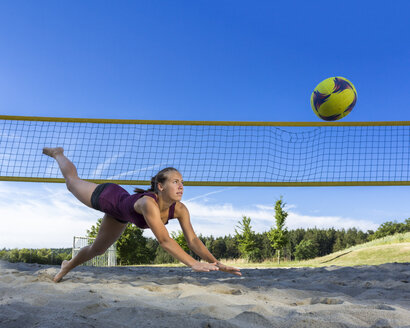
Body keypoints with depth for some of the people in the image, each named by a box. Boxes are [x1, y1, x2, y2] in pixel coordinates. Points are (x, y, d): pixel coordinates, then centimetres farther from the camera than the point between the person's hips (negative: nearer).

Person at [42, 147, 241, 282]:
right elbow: (164, 240, -54)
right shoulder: (148, 203, -48)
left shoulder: (179, 210, -30)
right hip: (106, 196, -5)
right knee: (72, 182, 24)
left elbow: (192, 239, -31)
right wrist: (193, 264, -59)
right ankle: (58, 154, 54)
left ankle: (68, 266, 55)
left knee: (97, 250, 23)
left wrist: (216, 263, -42)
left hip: (119, 215, 6)